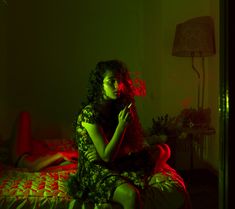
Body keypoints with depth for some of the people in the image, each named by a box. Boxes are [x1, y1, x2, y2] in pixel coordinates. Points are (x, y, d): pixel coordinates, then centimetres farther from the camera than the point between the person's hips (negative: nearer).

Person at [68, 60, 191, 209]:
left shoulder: (121, 106, 4)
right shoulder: (89, 113, -19)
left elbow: (135, 143, 10)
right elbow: (107, 156, -19)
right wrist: (122, 125, -26)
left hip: (122, 165, 7)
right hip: (97, 170, -7)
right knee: (131, 194, -33)